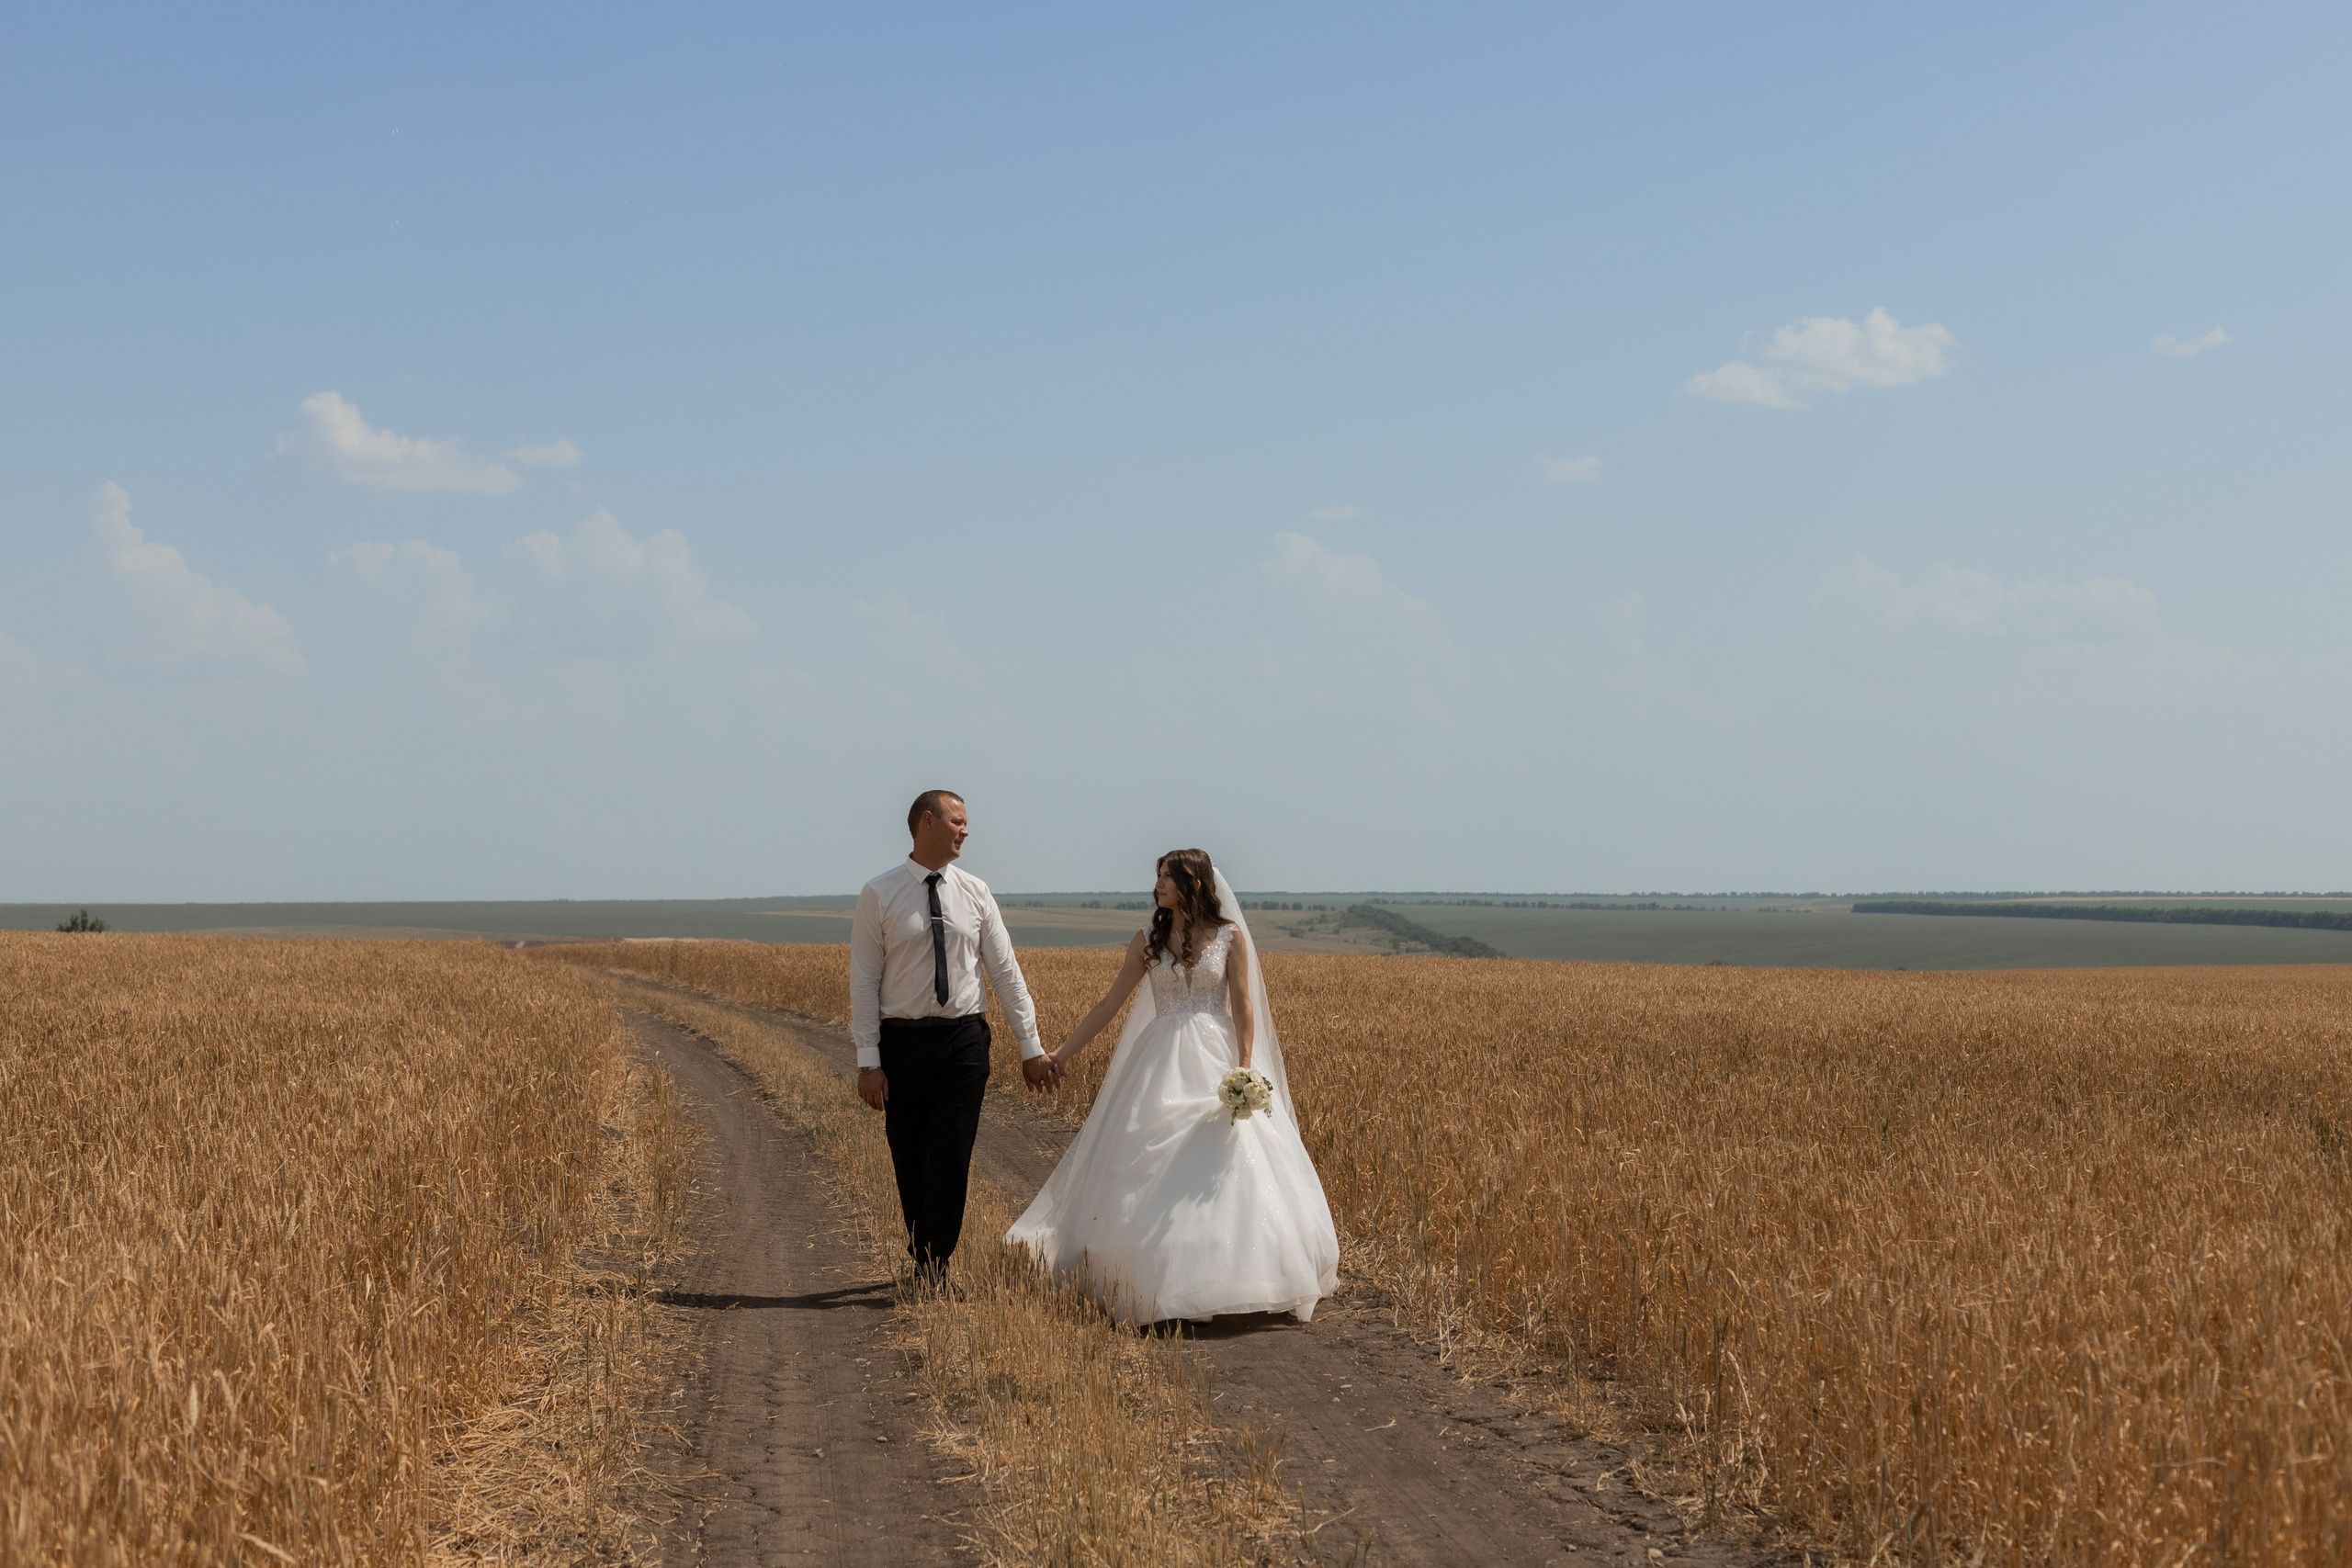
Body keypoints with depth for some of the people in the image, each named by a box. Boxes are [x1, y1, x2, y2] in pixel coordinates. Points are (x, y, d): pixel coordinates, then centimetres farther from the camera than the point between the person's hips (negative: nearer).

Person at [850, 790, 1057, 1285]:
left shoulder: (975, 892, 5)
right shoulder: (879, 895, -3)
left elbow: (1005, 971, 7)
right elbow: (864, 981, -3)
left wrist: (1031, 1045, 5)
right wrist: (868, 1060, -8)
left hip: (964, 1040, 1)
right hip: (903, 1041, -1)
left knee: (951, 1160, -6)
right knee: (910, 1163, 7)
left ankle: (931, 1268, 0)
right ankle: (927, 1260, 24)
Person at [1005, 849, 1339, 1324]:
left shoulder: (1230, 937, 1)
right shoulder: (1148, 942, 8)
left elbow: (1243, 1006, -2)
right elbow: (1109, 1003, 10)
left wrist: (1244, 1070, -13)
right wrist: (1064, 1053, 7)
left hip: (1216, 1062, -2)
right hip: (1162, 1068, 2)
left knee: (1226, 1172, -9)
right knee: (1150, 1173, -2)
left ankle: (1229, 1279, 1)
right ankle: (1157, 1283, 5)